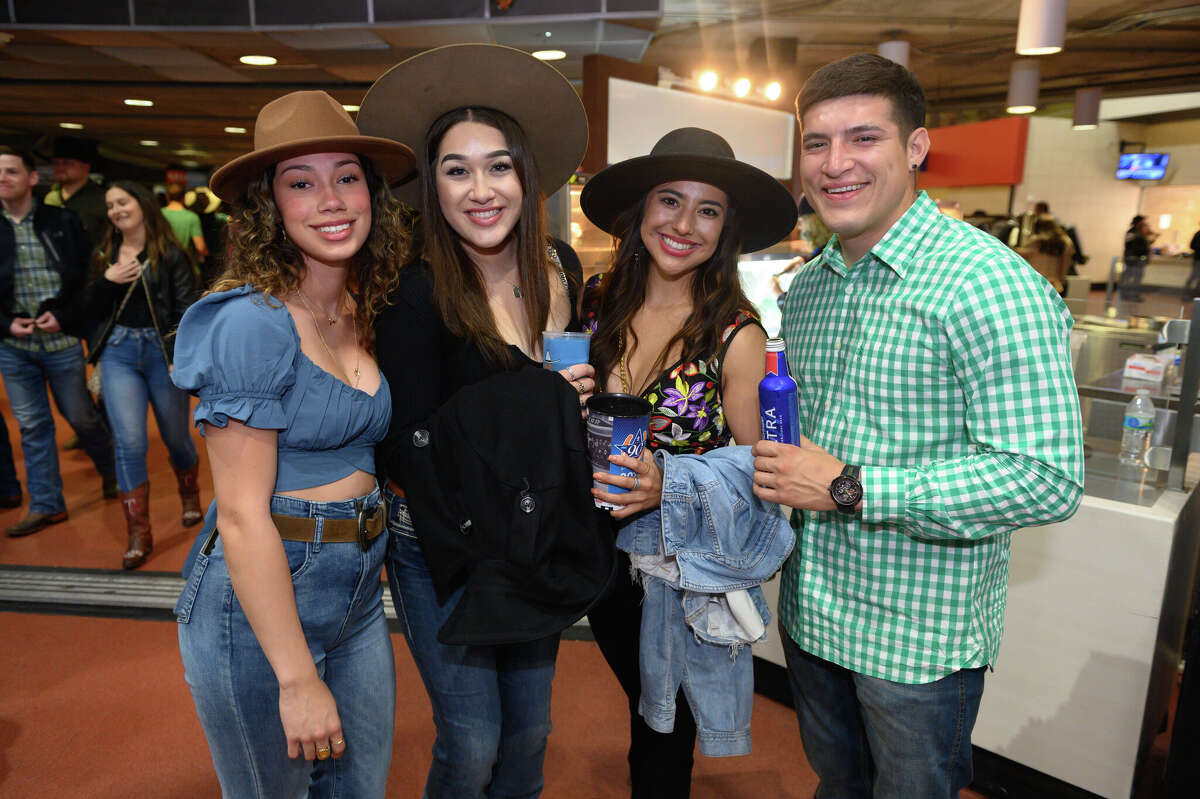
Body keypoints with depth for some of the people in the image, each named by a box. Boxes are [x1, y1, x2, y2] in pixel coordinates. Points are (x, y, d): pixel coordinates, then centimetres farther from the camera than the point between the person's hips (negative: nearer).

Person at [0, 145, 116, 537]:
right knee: (32, 426, 8)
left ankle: (110, 471, 34)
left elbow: (89, 277, 0)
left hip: (61, 341, -2)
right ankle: (46, 505, 17)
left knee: (82, 417, 8)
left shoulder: (63, 222, -1)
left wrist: (65, 316, -11)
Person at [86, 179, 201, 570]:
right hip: (118, 352, 3)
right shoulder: (104, 256, 10)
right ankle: (138, 535, 3)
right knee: (129, 443, -5)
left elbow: (187, 310, -6)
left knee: (176, 437, 11)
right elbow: (90, 310, 10)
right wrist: (108, 281, -8)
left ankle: (190, 498, 40)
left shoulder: (170, 255, -2)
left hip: (162, 350, -2)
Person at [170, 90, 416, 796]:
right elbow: (242, 515, -19)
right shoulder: (252, 322, -18)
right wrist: (298, 680, -17)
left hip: (358, 594, 7)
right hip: (259, 603, -7)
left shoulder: (365, 316, 4)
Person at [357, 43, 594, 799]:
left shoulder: (562, 268, -4)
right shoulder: (419, 296, -18)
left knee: (529, 733, 20)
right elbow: (409, 455, -19)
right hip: (444, 544, -4)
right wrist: (528, 402, -22)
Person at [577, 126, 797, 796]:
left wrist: (669, 490, -27)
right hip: (604, 554, 4)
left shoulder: (736, 334, -18)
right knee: (641, 698, 27)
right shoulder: (596, 306, -6)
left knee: (665, 732, 17)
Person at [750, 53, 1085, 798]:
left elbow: (1047, 481, -25)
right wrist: (776, 468, -4)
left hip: (921, 638, -6)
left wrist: (847, 488, -27)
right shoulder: (808, 285, 4)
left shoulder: (990, 284, -21)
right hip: (811, 613, 7)